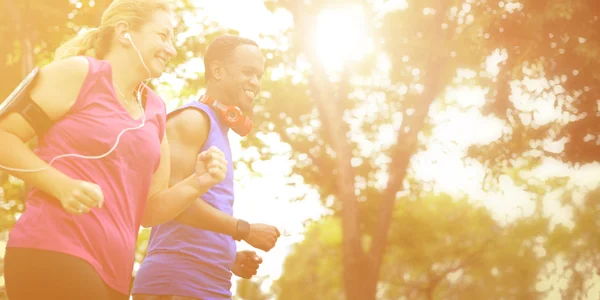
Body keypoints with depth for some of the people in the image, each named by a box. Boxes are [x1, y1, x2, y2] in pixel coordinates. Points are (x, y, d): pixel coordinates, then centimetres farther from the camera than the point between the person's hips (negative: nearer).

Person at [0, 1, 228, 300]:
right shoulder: (78, 72, 1)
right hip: (53, 253, -7)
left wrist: (197, 183, 2)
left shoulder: (155, 111, 19)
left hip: (113, 271, 7)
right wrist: (61, 185, -17)